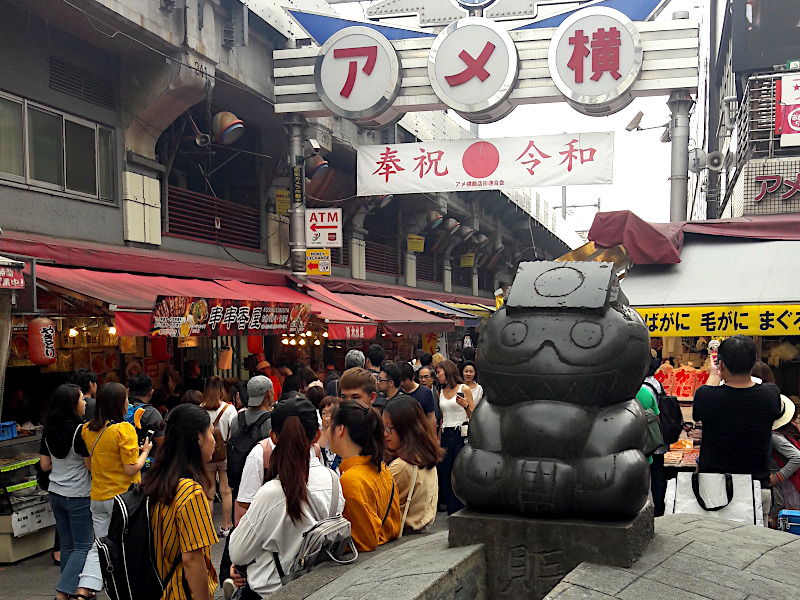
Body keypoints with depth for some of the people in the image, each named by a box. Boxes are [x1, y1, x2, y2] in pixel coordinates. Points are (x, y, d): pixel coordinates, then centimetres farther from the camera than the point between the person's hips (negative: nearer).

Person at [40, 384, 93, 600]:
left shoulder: (49, 431, 3)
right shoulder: (80, 430, -18)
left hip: (55, 493, 7)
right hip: (78, 496, -7)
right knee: (84, 546, 2)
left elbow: (45, 465, 10)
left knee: (67, 545, 15)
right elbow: (92, 466, -17)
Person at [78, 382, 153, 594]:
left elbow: (89, 464, 14)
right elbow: (131, 469, -18)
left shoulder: (87, 429, 2)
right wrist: (145, 451, -2)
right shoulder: (124, 429, -17)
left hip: (98, 497, 5)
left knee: (99, 548, 9)